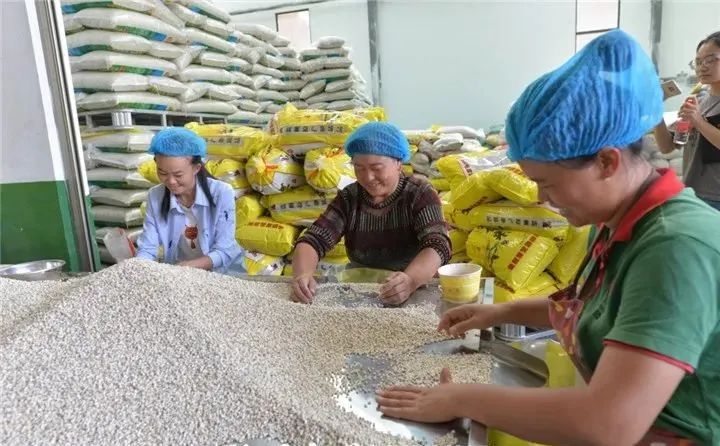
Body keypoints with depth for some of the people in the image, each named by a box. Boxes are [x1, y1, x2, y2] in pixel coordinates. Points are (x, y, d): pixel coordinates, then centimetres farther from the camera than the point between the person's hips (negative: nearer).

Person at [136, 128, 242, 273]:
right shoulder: (155, 197, -5)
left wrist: (186, 267, -32)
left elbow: (223, 253, -18)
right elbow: (147, 250, -7)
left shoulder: (222, 193, -17)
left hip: (218, 271, -3)